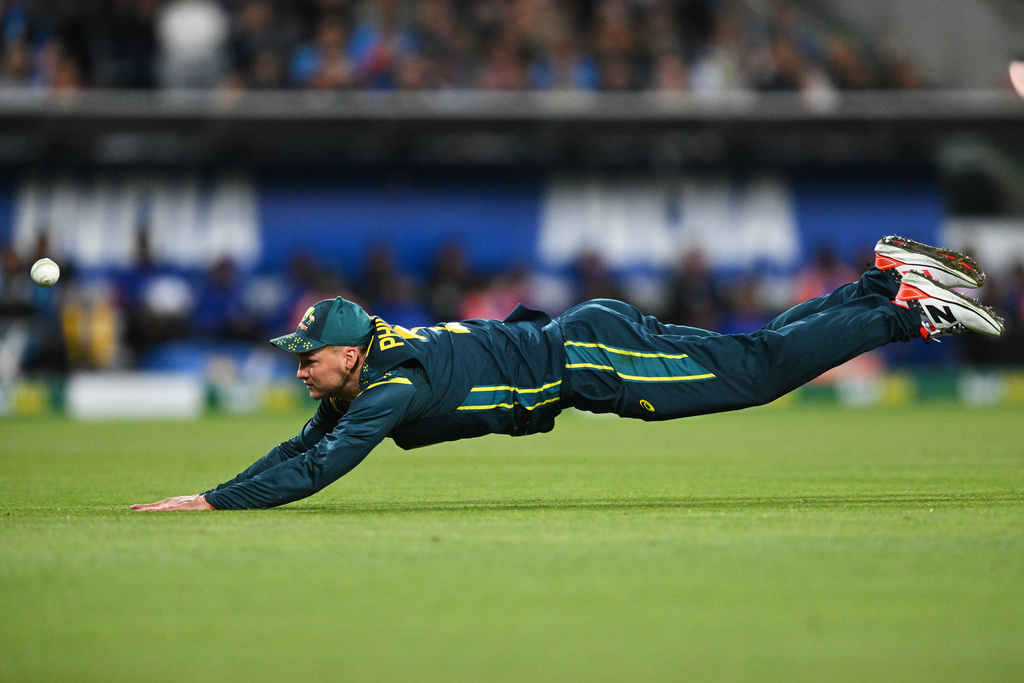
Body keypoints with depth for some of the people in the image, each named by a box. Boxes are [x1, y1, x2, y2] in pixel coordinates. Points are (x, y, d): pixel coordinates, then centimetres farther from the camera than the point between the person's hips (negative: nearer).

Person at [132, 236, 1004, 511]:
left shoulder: (397, 384, -24)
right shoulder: (358, 379, 2)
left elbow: (318, 468, -33)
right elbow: (303, 447, 15)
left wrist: (211, 503, -32)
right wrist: (221, 487, 5)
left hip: (587, 354, -7)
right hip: (566, 340, 7)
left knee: (759, 366, -6)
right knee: (755, 351, 13)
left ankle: (913, 309, -1)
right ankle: (885, 280, 20)